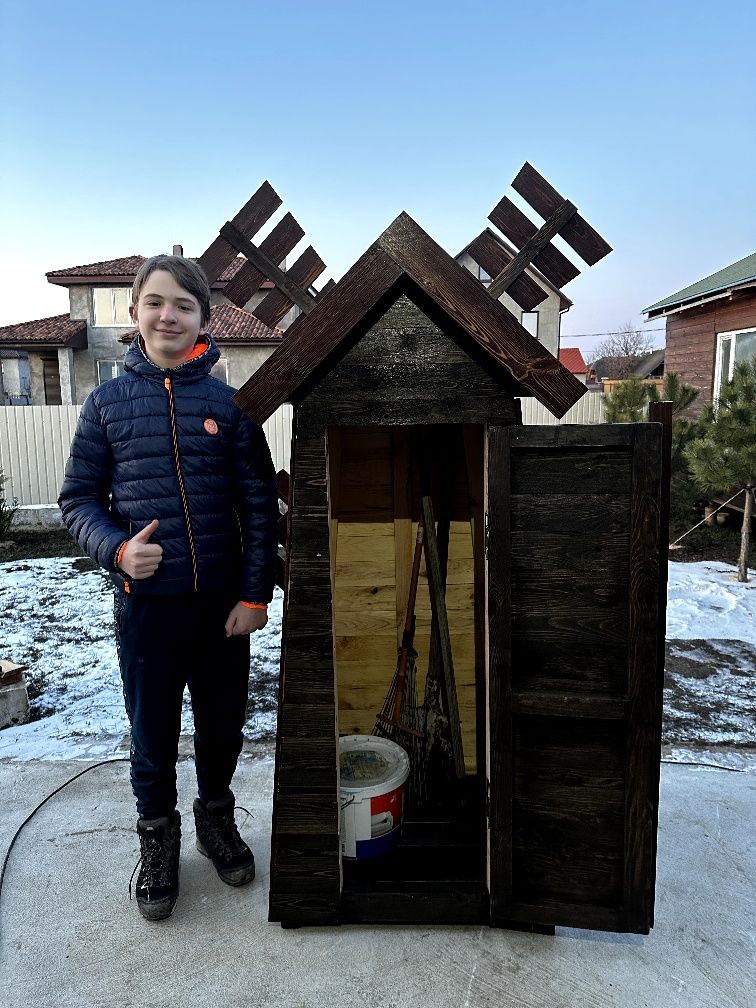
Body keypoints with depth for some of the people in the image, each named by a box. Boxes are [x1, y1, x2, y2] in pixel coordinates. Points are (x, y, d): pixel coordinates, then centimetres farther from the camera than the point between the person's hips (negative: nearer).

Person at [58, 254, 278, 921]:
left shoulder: (228, 402, -2)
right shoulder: (108, 402, 1)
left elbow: (260, 504, -3)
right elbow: (79, 498, 5)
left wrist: (255, 595, -7)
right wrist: (117, 549, -14)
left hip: (223, 602, 0)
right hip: (145, 602, 0)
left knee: (223, 726, 16)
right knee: (153, 734, 14)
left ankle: (216, 816, 44)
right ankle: (158, 836, 40)